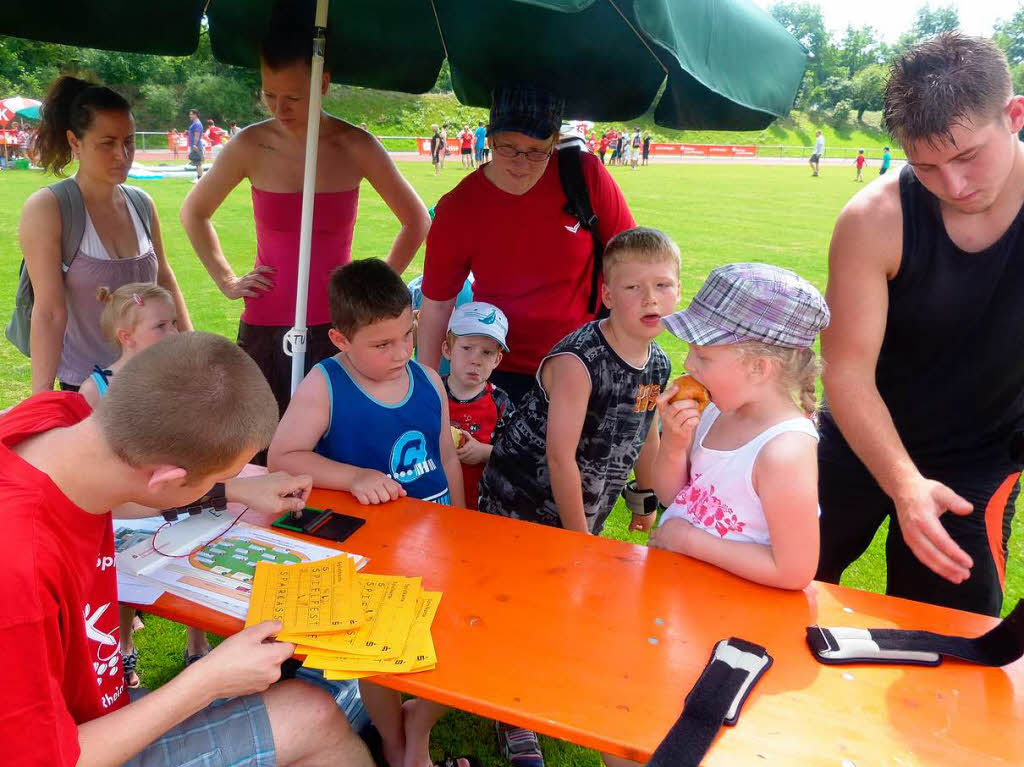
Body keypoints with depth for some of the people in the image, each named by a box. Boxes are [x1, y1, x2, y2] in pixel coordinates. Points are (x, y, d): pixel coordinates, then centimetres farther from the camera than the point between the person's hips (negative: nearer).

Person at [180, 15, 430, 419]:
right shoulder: (250, 146, -2)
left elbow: (417, 221, 8)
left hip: (337, 327, 0)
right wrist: (226, 280, 8)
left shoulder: (356, 146, -4)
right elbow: (194, 212, 15)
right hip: (265, 330, 1)